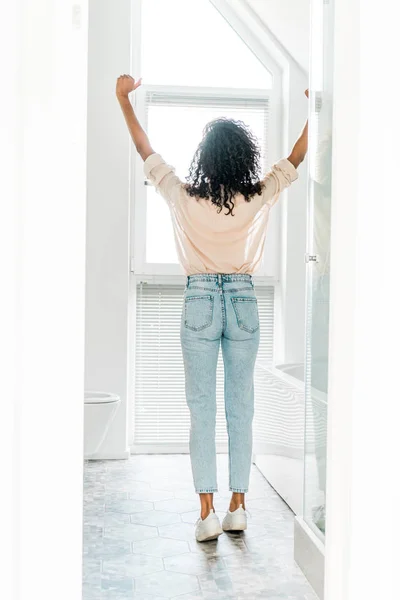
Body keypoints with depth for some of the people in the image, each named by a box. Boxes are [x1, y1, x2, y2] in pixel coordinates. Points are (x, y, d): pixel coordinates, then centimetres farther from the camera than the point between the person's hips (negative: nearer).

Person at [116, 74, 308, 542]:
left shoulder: (185, 198, -7)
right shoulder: (258, 199, -4)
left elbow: (146, 152, 5)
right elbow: (295, 158, 11)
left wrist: (123, 97, 14)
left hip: (200, 302, -1)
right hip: (244, 303, 2)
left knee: (202, 411, 2)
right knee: (241, 409, 8)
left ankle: (207, 512, 2)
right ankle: (238, 507, 13)